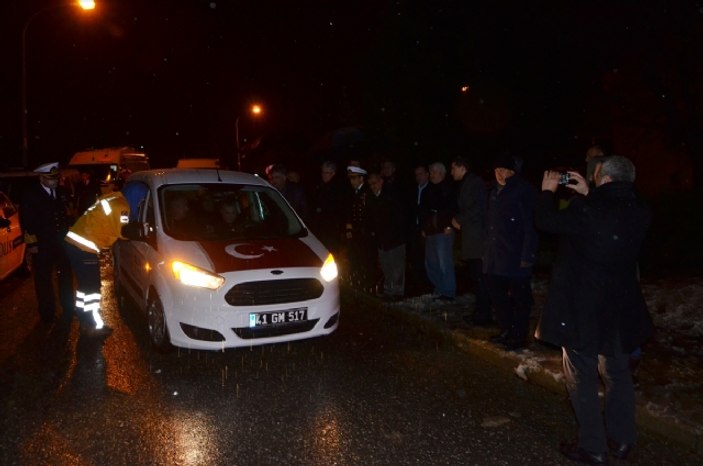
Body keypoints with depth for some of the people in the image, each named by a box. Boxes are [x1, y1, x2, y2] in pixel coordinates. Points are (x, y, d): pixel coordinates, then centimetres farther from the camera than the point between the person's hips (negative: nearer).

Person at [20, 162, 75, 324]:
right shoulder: (31, 195, -7)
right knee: (44, 280, 8)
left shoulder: (62, 192, 3)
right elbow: (26, 221, -7)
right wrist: (31, 243, -10)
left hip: (63, 242, 3)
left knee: (66, 278, 11)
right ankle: (47, 314, 20)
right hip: (43, 245, -3)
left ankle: (68, 310, 25)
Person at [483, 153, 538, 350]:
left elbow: (530, 226, -14)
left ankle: (519, 337, 15)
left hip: (515, 257, -8)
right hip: (495, 257, 8)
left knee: (519, 297, 3)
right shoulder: (495, 192, 15)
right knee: (497, 293, 15)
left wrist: (528, 256, -19)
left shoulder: (524, 191, -10)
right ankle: (506, 331, 30)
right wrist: (486, 251, 14)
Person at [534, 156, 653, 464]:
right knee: (618, 373, 20)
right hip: (620, 306, 6)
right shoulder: (639, 213, -4)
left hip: (582, 307, -5)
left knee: (582, 376, 7)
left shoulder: (586, 210, -21)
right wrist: (587, 195, 14)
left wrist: (548, 191, 9)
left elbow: (546, 221, -6)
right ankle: (621, 440, 31)